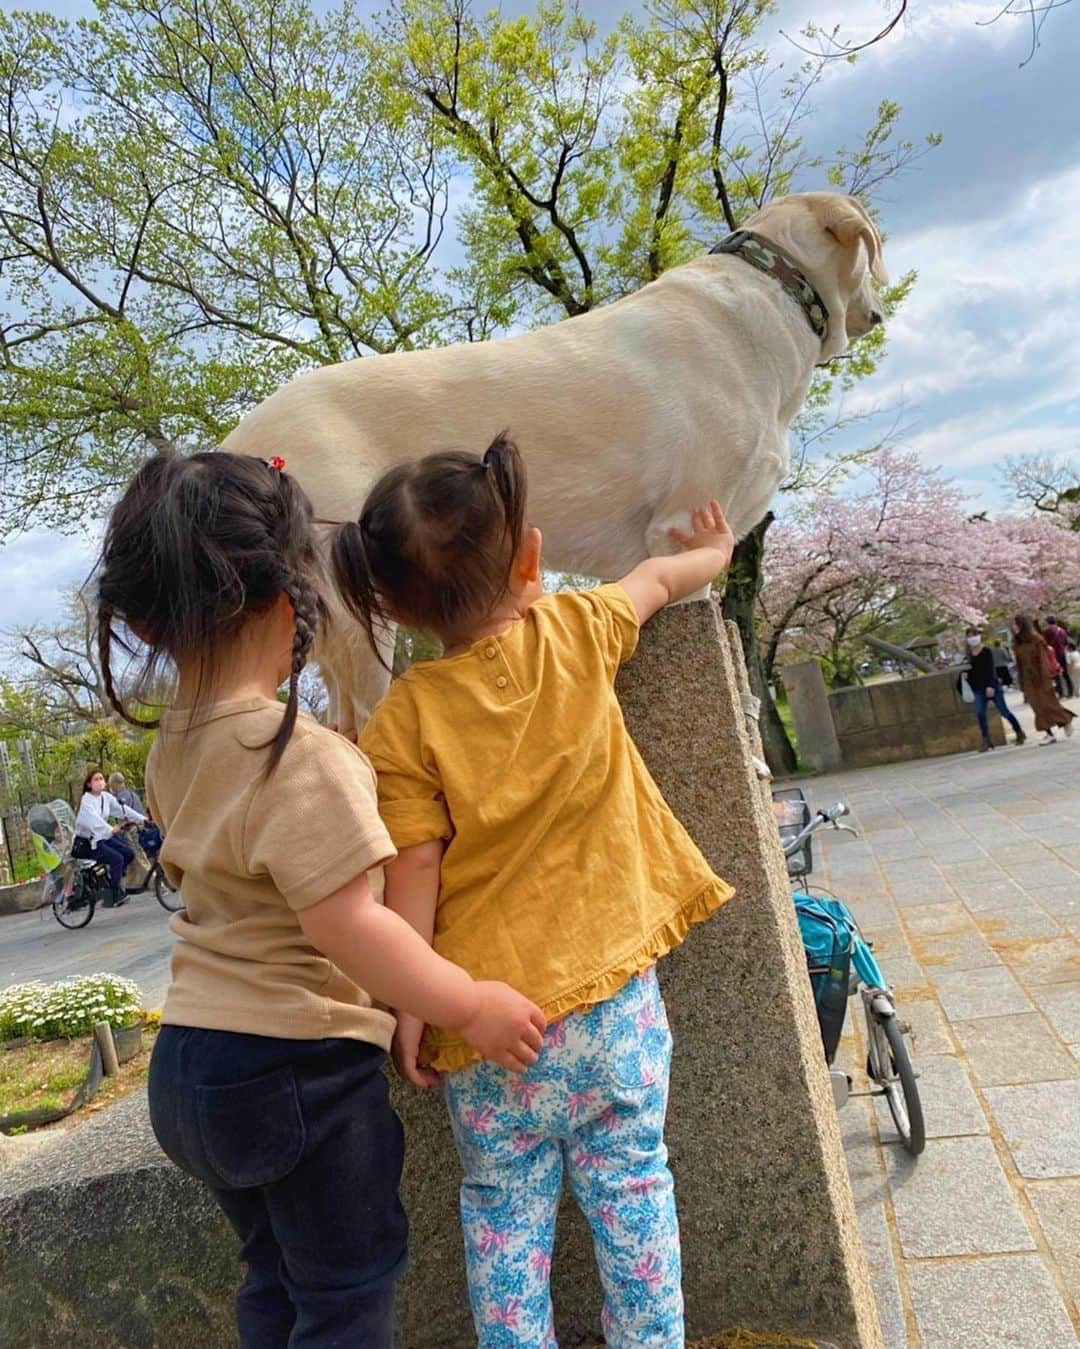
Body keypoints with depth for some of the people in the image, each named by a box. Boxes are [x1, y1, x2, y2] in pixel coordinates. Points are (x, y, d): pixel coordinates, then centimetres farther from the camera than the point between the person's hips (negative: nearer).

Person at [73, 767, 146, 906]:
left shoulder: (106, 796, 4)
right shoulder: (86, 800, -17)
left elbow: (123, 809, -1)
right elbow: (93, 819, -34)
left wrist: (142, 819, -11)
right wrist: (110, 830, -49)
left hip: (101, 837, 7)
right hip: (86, 842, -7)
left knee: (129, 853, -5)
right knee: (117, 859, -20)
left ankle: (115, 883, 8)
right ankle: (113, 897, -14)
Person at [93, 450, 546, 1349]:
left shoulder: (174, 747, 4)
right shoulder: (299, 754, -25)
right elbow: (346, 923, -28)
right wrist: (466, 1006, -18)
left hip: (189, 1063, 8)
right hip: (294, 1066, -8)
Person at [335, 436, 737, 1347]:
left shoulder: (404, 719, -12)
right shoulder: (578, 634, -6)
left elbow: (416, 869, -12)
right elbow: (658, 578, 15)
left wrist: (412, 1007, -2)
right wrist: (715, 551, 35)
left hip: (489, 1009, -1)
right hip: (614, 983, 2)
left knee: (505, 1208, 16)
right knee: (632, 1187, 16)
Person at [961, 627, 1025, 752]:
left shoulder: (987, 651, -9)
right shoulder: (970, 654, 7)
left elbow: (991, 669, -15)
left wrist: (990, 685, -24)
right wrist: (966, 674, -4)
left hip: (992, 686, -5)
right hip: (979, 689, 5)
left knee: (1004, 712, 3)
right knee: (980, 713, -8)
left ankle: (1019, 733, 21)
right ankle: (986, 740, -2)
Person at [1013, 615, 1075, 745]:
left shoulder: (1036, 639, -11)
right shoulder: (1017, 643, 5)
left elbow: (1043, 661, -13)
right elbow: (1019, 664, 7)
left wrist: (1045, 681, -18)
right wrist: (1021, 683, 7)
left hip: (1039, 677, -5)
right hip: (1028, 679, 5)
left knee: (1048, 704, 1)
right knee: (1039, 707, 3)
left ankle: (1066, 721, 25)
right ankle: (1049, 733, 7)